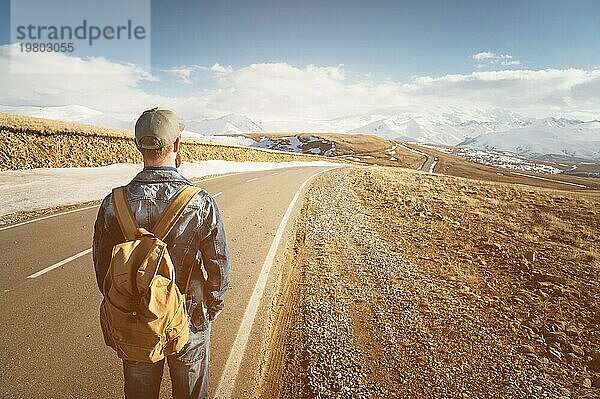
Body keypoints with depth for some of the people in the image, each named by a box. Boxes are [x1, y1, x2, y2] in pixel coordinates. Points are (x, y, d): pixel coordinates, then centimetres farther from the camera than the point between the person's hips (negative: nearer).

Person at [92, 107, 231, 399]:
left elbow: (103, 268, -3)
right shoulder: (201, 204, -23)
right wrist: (211, 309, 5)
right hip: (189, 321, -2)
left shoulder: (114, 204, -16)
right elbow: (219, 268, -14)